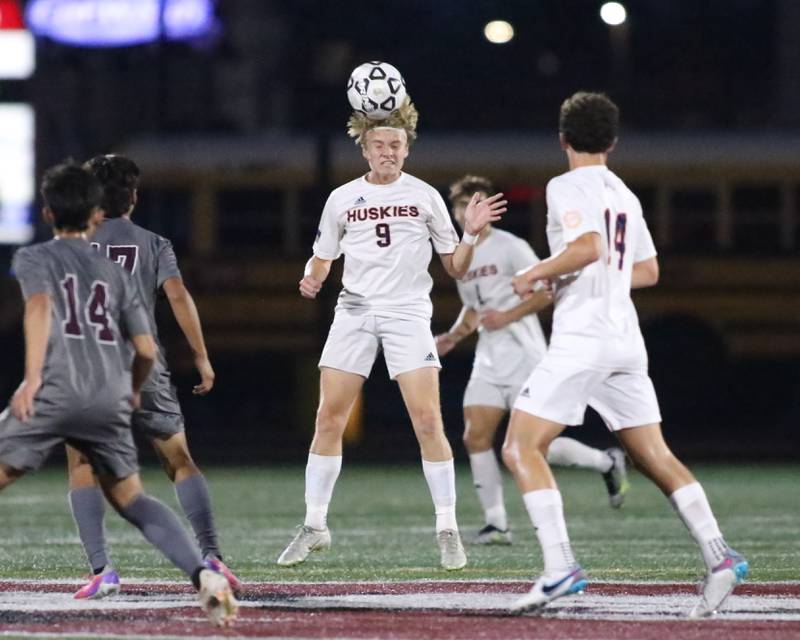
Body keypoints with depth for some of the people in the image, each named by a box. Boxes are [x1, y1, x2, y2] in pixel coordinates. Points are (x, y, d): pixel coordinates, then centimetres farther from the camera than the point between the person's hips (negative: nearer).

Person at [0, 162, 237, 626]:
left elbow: (39, 305, -11)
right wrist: (133, 392, 39)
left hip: (54, 394, -4)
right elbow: (146, 350, 17)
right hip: (111, 399, 4)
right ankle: (204, 575, -2)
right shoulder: (115, 274, 22)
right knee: (130, 497, 16)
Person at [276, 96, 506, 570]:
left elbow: (456, 267, 7)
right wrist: (311, 279, -5)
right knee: (329, 420, -2)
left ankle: (448, 531, -5)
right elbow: (322, 258, 17)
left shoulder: (424, 196, 4)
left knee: (428, 420, -12)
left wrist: (471, 233, -12)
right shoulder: (342, 199, 8)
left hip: (408, 315, -2)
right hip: (354, 313, 2)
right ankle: (315, 526, 10)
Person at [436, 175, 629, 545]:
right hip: (488, 362, 7)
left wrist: (507, 316, -20)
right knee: (475, 438, -7)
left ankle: (607, 462, 16)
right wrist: (454, 335, 9)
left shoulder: (510, 247, -8)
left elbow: (547, 291, -10)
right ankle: (496, 524, -1)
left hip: (523, 358, -7)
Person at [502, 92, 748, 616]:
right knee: (654, 456, 9)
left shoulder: (568, 187, -6)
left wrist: (535, 274, -10)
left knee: (522, 448, -4)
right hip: (627, 342, 8)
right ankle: (719, 556, -5)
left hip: (581, 341, -8)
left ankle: (561, 567, -15)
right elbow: (648, 271, 24)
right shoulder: (625, 195, 18)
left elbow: (588, 246, -22)